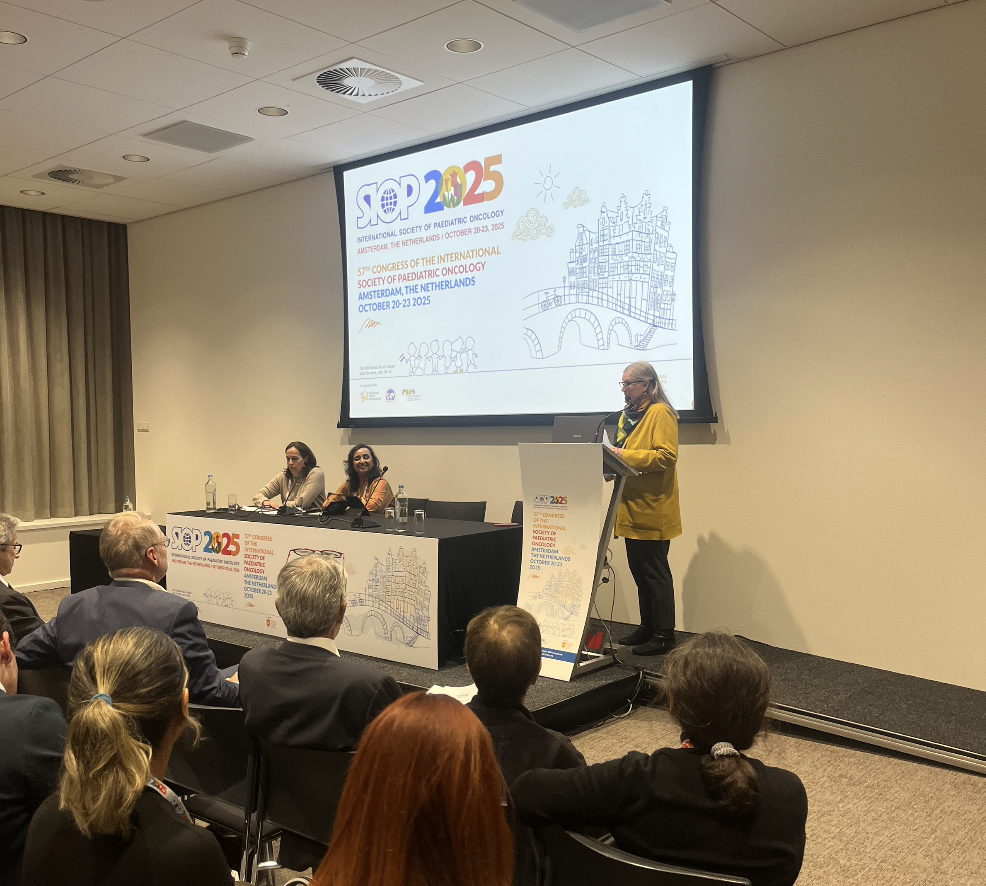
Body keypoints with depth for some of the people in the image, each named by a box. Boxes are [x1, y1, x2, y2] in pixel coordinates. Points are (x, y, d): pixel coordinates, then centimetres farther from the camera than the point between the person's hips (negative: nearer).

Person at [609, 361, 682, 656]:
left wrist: (625, 455, -23)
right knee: (639, 571, 15)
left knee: (655, 572, -3)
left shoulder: (661, 413, -10)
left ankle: (664, 636, 5)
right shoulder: (627, 415, 17)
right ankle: (647, 628, 25)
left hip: (653, 509, -9)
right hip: (632, 508, 9)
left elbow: (666, 456, -21)